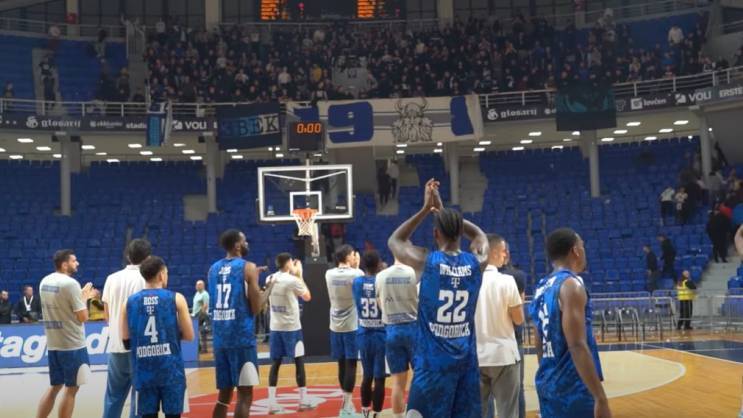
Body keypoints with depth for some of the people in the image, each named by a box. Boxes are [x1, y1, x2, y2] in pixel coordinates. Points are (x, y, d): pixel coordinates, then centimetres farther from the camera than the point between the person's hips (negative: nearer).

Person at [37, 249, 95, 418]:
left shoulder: (44, 282, 9)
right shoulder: (70, 283, -16)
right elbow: (83, 317, -15)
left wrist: (82, 297, 19)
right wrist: (84, 298, 1)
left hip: (52, 343, 8)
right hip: (72, 344, -8)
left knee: (54, 387, 17)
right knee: (71, 389, 3)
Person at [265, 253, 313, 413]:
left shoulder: (270, 279, 5)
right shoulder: (292, 280, -13)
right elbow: (307, 297, 0)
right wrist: (299, 275, 5)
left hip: (275, 327, 5)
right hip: (292, 327, -5)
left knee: (275, 363, 6)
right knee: (299, 362, 5)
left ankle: (272, 403, 3)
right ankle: (303, 401, 8)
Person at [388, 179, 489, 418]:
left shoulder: (425, 261, -10)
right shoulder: (477, 262, -1)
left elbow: (394, 240, 10)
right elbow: (480, 236, 23)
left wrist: (425, 210, 11)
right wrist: (443, 211, 20)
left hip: (433, 361, -3)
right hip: (467, 360, 4)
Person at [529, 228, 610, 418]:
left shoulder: (541, 288, 12)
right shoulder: (571, 284, -14)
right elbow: (577, 346, -22)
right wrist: (601, 398, -22)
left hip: (548, 385, 9)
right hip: (573, 388, -9)